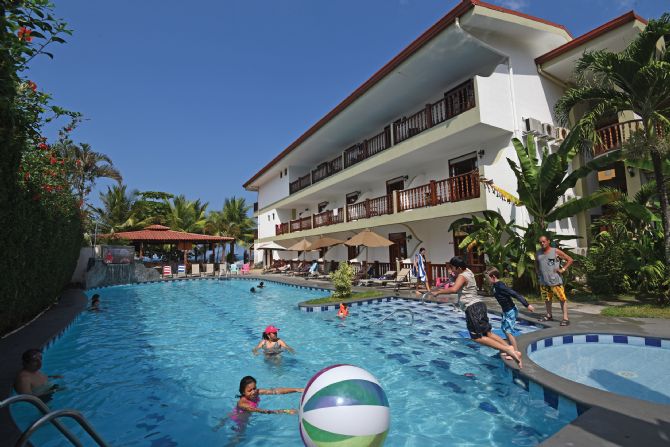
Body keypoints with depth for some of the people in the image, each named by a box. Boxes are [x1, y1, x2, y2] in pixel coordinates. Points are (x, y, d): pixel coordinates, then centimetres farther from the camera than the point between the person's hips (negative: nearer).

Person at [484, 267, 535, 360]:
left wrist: (527, 305, -24)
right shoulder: (495, 286, 4)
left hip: (510, 311, -10)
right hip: (506, 311, 10)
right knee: (504, 328, 16)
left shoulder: (500, 286, -24)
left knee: (508, 331, -7)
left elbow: (515, 294, -25)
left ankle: (516, 351, 3)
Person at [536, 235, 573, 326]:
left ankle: (565, 318, -3)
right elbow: (536, 264, 26)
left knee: (562, 298, -6)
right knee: (547, 298, 15)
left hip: (555, 280, -5)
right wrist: (539, 273, 15)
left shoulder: (556, 252, -5)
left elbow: (570, 260, -1)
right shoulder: (538, 254, 7)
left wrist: (562, 269, -9)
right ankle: (549, 315, 28)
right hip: (543, 281, 5)